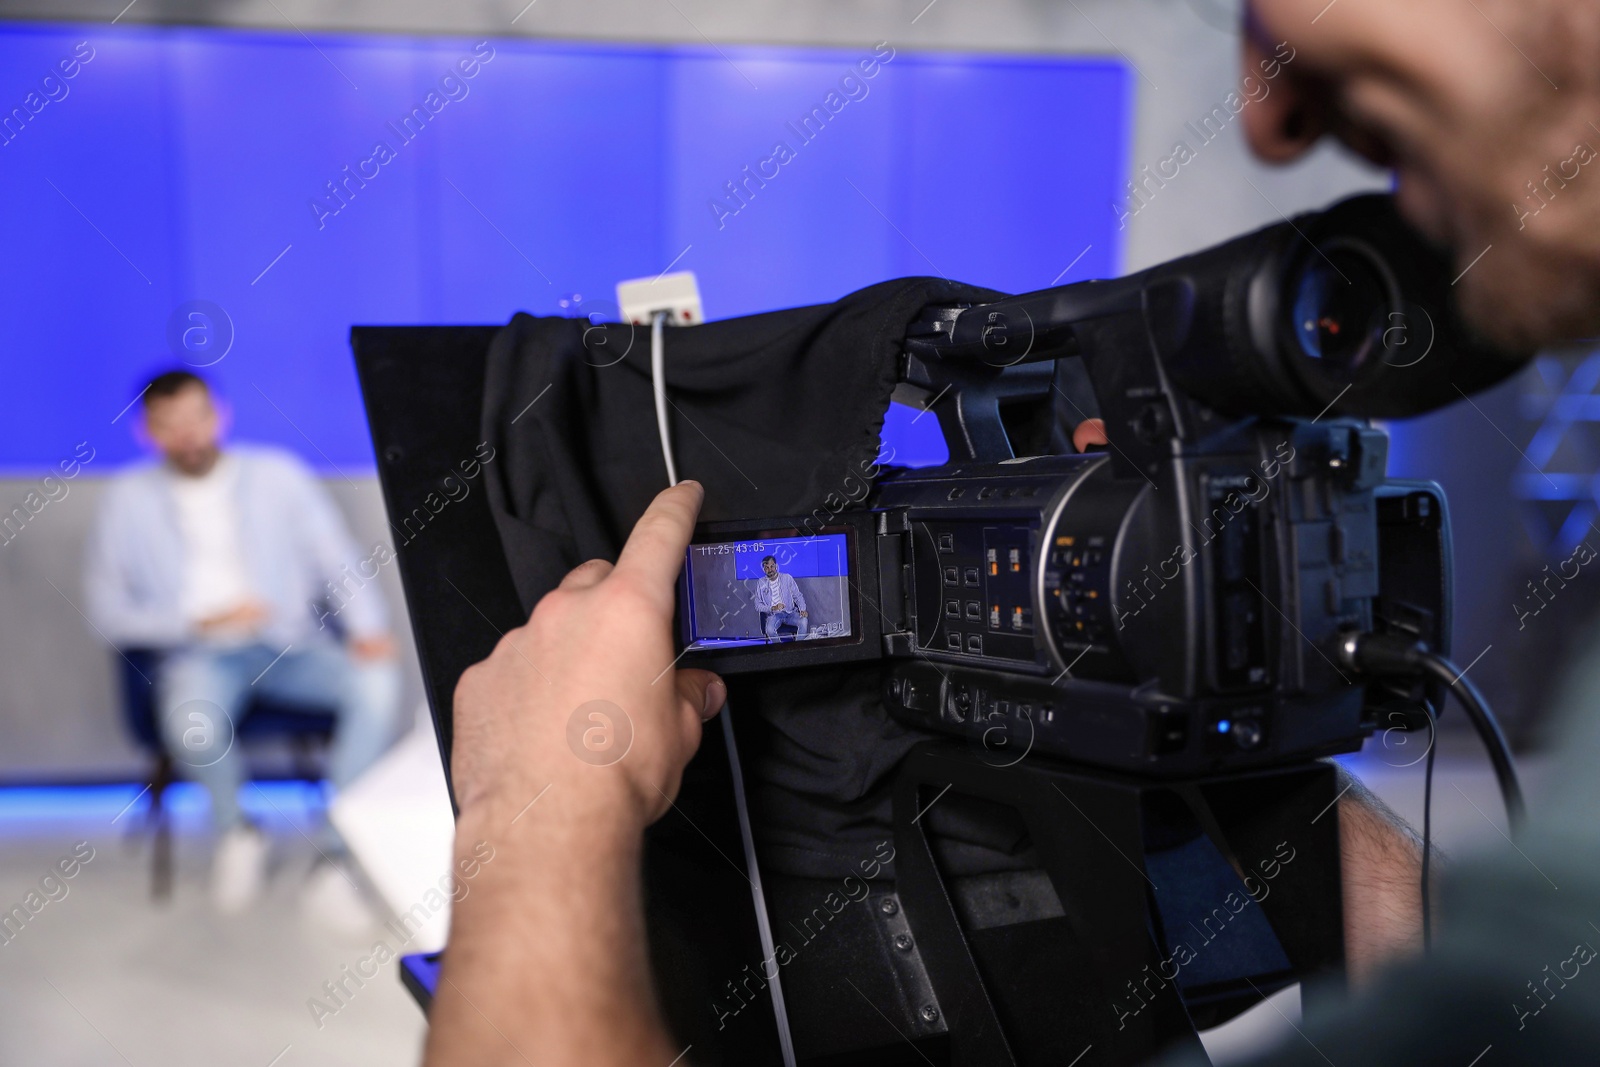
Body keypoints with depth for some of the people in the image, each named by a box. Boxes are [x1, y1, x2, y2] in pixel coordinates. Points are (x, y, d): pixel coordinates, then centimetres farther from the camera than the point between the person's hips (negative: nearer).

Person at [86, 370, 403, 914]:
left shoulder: (278, 475, 9)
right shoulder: (129, 498, 8)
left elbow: (339, 559, 4)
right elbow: (108, 610, 5)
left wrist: (368, 627, -14)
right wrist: (199, 622, -11)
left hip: (292, 644, 1)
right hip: (200, 654, -1)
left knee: (378, 683, -29)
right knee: (191, 721, -36)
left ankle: (337, 855, -19)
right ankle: (234, 831, -3)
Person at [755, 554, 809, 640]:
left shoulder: (787, 578, 4)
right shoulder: (761, 583, 3)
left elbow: (797, 596, 7)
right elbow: (758, 605, 2)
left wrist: (802, 609, -12)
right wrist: (773, 608, -15)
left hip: (790, 613, 1)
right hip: (773, 615, -1)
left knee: (803, 621, -29)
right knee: (770, 630, -34)